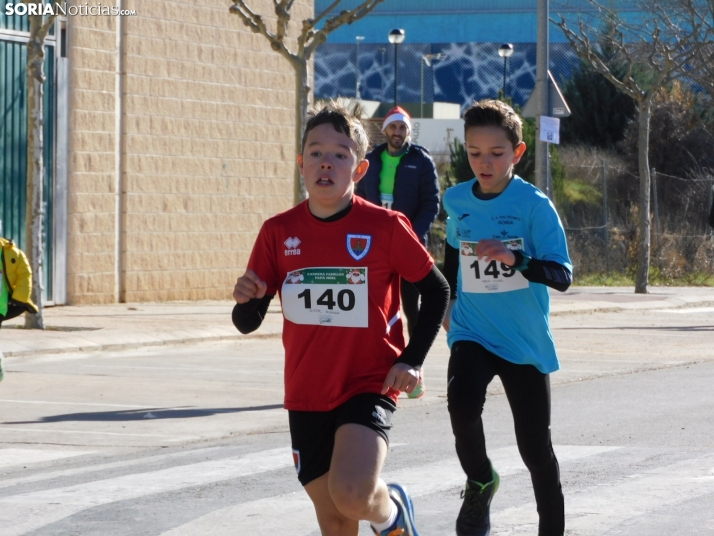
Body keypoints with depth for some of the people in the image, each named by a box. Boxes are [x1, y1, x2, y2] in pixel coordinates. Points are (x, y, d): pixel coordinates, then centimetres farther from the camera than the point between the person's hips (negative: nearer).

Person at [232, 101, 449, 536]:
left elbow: (437, 289, 3)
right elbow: (248, 322, 4)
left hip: (369, 386, -4)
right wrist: (247, 300, -19)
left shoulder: (385, 227, -8)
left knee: (352, 495, -24)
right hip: (307, 397, 4)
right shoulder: (278, 233, 0)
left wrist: (413, 359, -6)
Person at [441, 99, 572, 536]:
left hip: (526, 341, -2)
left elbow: (562, 275, -20)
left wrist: (515, 257, -36)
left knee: (535, 447, 5)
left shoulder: (534, 204, -12)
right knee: (462, 402, -27)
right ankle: (480, 482, -1)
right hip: (472, 333, 2)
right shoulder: (457, 201, 0)